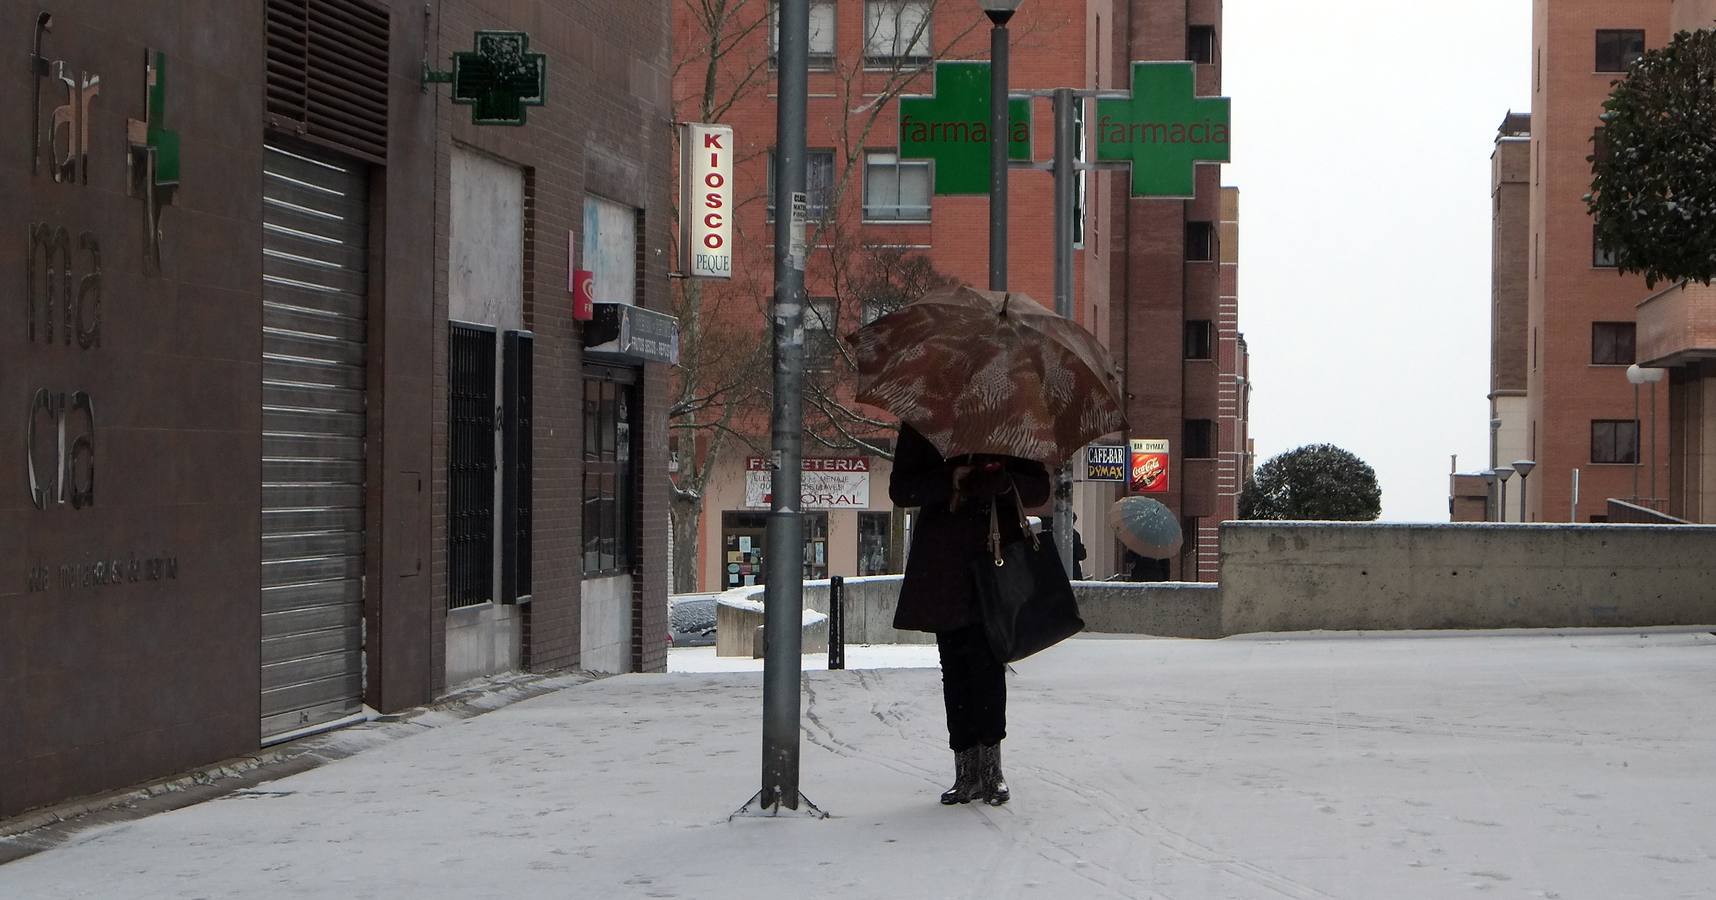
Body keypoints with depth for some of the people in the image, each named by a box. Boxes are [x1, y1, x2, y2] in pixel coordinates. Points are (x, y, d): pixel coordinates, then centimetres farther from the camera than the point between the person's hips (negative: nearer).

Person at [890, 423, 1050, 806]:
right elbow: (900, 489, 3)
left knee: (987, 660, -9)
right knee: (955, 667, 2)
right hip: (943, 565, 1)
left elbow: (1038, 488, 7)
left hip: (996, 557, -1)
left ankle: (990, 765, -1)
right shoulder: (921, 425, 9)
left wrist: (1004, 484, -15)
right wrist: (949, 481, -14)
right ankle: (967, 771, 6)